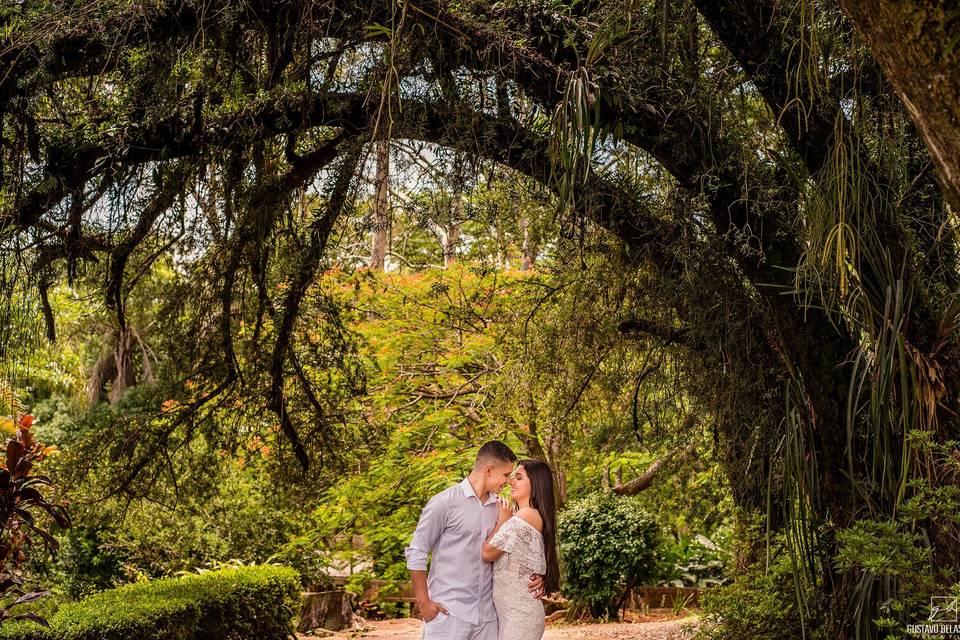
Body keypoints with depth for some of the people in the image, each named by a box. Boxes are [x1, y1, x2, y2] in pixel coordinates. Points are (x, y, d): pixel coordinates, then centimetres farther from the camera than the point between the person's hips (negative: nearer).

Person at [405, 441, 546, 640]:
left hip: (487, 616, 5)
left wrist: (534, 576, 0)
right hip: (448, 613, -5)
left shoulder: (499, 508, 9)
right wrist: (424, 603, -8)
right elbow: (416, 553, -4)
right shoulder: (445, 503, -7)